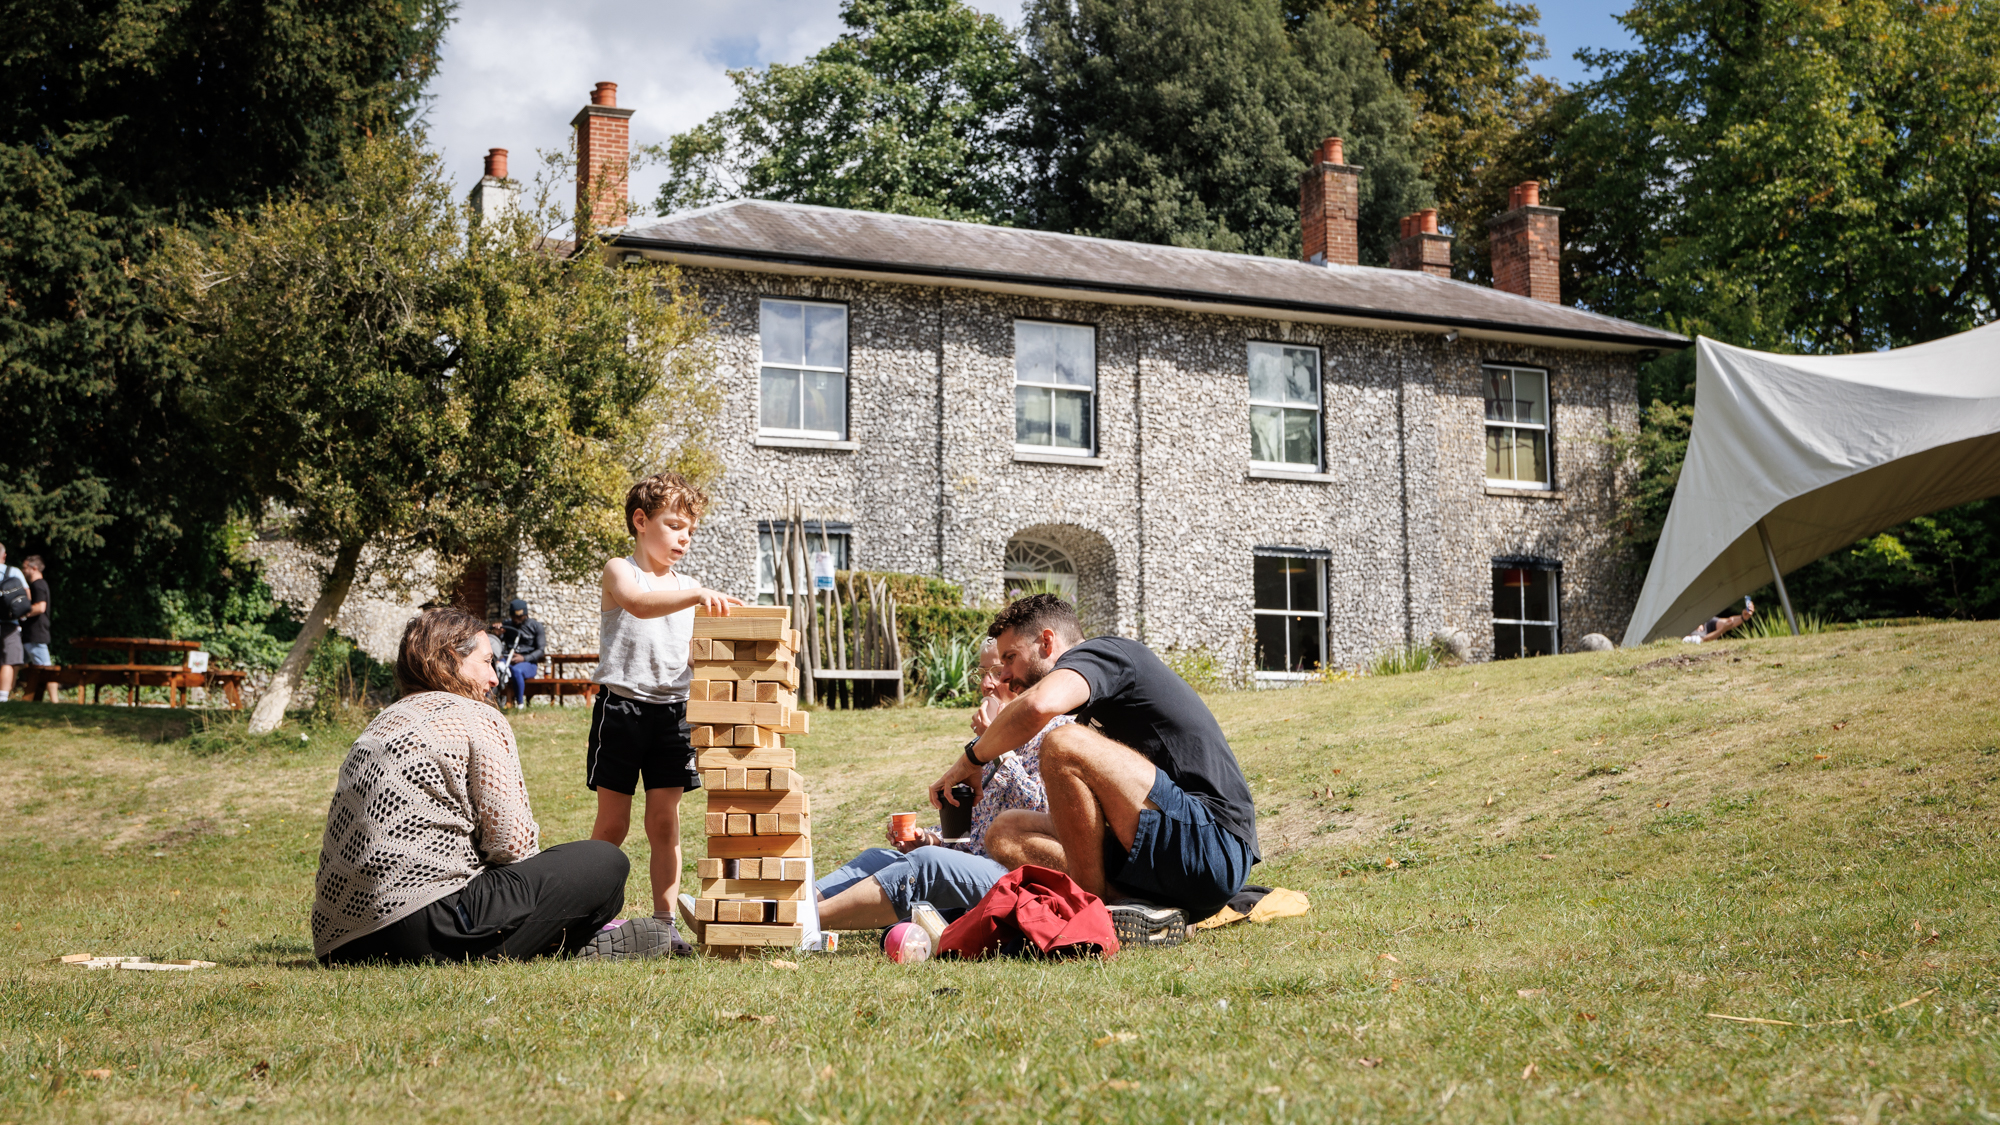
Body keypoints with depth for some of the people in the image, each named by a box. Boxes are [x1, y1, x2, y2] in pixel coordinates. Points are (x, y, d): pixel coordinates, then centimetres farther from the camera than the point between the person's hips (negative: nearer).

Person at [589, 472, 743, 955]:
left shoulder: (690, 589, 15)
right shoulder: (619, 571, -3)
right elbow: (638, 603, -27)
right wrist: (697, 596, -41)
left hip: (672, 711, 4)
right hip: (621, 704, -4)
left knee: (665, 820, 4)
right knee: (613, 822, 1)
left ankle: (665, 922, 8)